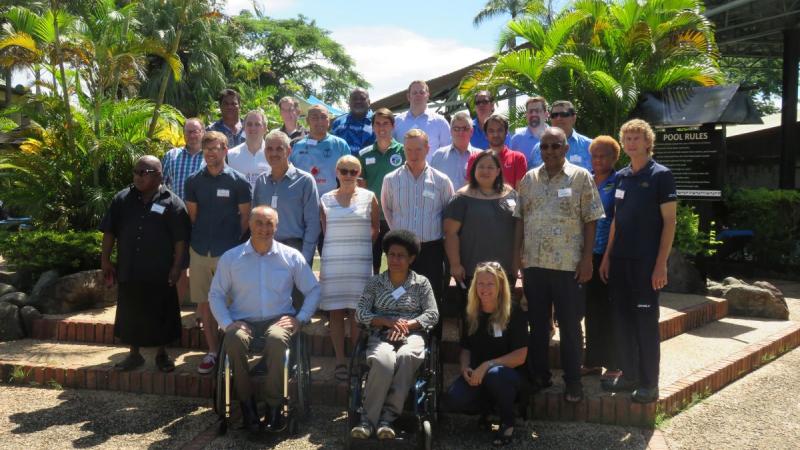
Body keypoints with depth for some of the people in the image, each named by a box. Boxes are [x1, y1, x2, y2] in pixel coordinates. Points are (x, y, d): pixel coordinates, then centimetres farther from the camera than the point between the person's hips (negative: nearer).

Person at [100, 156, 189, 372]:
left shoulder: (172, 203, -5)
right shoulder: (122, 199, 5)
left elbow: (180, 239, -6)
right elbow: (109, 232, 8)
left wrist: (176, 267, -9)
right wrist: (105, 260, 5)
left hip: (160, 273, -3)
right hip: (128, 271, 3)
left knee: (161, 315, 8)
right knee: (130, 314, 12)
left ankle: (162, 355, 25)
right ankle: (134, 354, 28)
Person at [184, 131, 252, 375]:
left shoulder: (238, 181, -4)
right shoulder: (194, 181, 6)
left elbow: (245, 216, 0)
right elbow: (191, 215, 12)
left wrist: (234, 240, -4)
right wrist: (197, 239, 7)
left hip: (228, 252, -3)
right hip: (199, 251, 3)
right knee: (204, 302, 7)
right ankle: (212, 351, 19)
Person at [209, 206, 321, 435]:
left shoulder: (292, 256, 6)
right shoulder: (230, 258, 7)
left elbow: (313, 290, 11)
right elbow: (215, 295, 9)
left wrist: (300, 319, -1)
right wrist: (227, 323, -6)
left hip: (278, 320, -1)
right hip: (243, 321, 1)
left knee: (277, 338, -36)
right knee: (234, 339, -34)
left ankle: (274, 405, -20)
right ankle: (247, 404, -16)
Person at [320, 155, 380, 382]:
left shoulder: (368, 197, 6)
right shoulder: (326, 199, 8)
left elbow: (375, 229, 12)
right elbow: (325, 231, 12)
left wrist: (359, 243, 5)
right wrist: (338, 245, 3)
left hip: (360, 262, -1)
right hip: (332, 262, 1)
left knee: (356, 312, -2)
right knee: (335, 311, 0)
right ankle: (340, 361, 7)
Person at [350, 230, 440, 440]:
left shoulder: (421, 283, 14)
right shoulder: (375, 282, 15)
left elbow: (433, 314, 5)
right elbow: (360, 313, 5)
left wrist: (407, 324, -11)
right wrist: (388, 322, -10)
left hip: (411, 335, 0)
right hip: (381, 336, 0)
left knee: (406, 357, -38)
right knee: (384, 362, -37)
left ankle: (387, 417, -30)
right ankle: (368, 419, -28)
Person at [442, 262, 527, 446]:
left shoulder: (514, 314, -10)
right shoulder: (471, 315, 4)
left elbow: (520, 356, -15)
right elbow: (466, 349, 12)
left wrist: (487, 365, -25)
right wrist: (465, 368, -10)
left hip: (509, 374, -3)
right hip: (478, 375, 4)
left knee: (494, 375, -40)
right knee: (452, 401, -25)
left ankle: (507, 421, -10)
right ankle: (488, 409, 7)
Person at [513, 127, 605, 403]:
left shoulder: (581, 177, -1)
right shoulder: (529, 179, 10)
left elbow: (591, 221, -3)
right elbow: (520, 220, 11)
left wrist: (587, 259, -9)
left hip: (569, 265, -3)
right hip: (534, 264, 4)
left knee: (570, 325, 5)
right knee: (537, 323, 13)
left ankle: (573, 382, 17)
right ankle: (539, 376, 26)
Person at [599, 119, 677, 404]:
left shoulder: (660, 175, -5)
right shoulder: (621, 176, 11)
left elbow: (669, 222, -7)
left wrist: (661, 264, -14)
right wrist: (607, 256, 11)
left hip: (646, 262, -5)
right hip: (619, 260, 6)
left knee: (646, 322, 0)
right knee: (623, 319, 9)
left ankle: (649, 383, 11)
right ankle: (629, 375, 22)